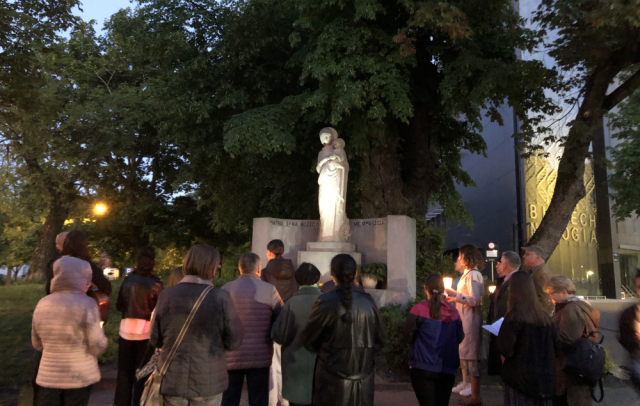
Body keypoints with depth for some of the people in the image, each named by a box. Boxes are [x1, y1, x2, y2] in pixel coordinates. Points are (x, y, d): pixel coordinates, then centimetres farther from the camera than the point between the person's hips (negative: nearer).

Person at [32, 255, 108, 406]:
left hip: (48, 377, 4)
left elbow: (37, 344, 11)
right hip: (80, 377, -3)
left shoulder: (42, 304, -1)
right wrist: (102, 339, 6)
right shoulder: (87, 304, -16)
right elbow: (97, 347, -15)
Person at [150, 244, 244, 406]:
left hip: (173, 380, 2)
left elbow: (155, 339, 2)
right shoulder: (221, 297, -15)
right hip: (208, 381, -2)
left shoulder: (166, 295, -7)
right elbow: (234, 341, -9)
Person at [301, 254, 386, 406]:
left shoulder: (325, 302, -14)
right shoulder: (368, 301, -4)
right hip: (364, 382, 3)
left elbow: (308, 341, -3)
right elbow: (379, 340, 6)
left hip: (333, 382, -3)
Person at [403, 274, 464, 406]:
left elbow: (407, 335, -3)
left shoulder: (418, 309, -10)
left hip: (423, 367, -3)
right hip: (447, 368, 3)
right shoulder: (453, 311, 0)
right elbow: (460, 338, 9)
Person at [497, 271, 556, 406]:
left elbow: (505, 349, -17)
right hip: (545, 377, 5)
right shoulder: (545, 316, 1)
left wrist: (502, 334, 1)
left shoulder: (514, 316, -16)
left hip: (520, 377, -5)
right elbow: (554, 348, 9)